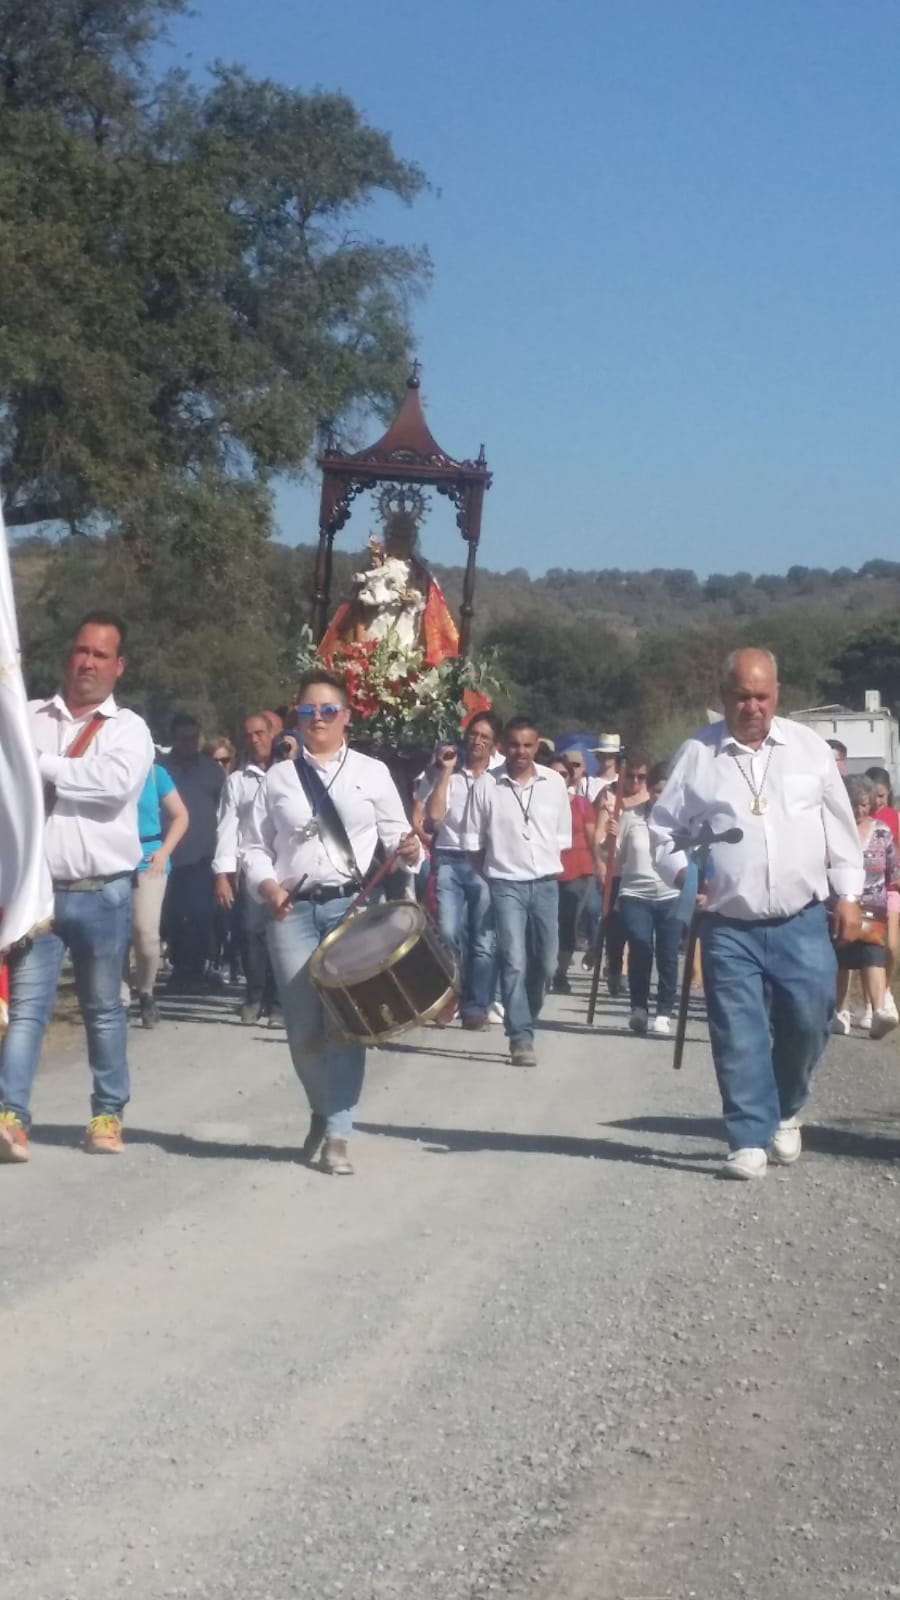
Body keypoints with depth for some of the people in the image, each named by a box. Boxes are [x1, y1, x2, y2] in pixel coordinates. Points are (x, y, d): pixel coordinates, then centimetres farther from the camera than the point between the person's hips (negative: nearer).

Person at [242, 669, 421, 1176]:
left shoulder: (372, 772, 9)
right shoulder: (279, 777, 12)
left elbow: (395, 834, 8)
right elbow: (254, 846, 12)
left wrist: (410, 850, -15)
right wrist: (266, 884, -6)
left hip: (353, 906, -2)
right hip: (293, 910, 2)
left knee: (345, 1023, -8)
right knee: (303, 1030, 2)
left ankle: (338, 1133, -2)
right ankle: (324, 1111, 28)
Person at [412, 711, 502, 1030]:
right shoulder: (442, 774, 6)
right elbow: (432, 816, -6)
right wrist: (445, 772, -6)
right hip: (449, 862, 1)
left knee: (484, 939, -1)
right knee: (449, 933, -7)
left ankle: (477, 1006, 5)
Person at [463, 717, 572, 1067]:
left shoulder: (554, 782, 1)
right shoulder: (486, 786, -5)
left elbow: (563, 837, 10)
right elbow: (474, 841, 1)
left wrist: (551, 867, 6)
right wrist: (489, 875, 2)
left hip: (546, 884, 3)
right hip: (506, 885, -3)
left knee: (545, 963, 9)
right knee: (514, 962, -10)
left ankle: (523, 1021, 30)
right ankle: (521, 1037, -8)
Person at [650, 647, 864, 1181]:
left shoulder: (809, 746, 5)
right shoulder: (696, 753, 2)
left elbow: (840, 826, 8)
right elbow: (664, 828, 9)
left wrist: (849, 894, 4)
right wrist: (681, 870, -9)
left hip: (801, 921, 1)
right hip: (729, 927, -1)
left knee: (808, 1020, -3)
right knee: (740, 1037, -2)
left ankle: (786, 1111, 24)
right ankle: (751, 1140, 6)